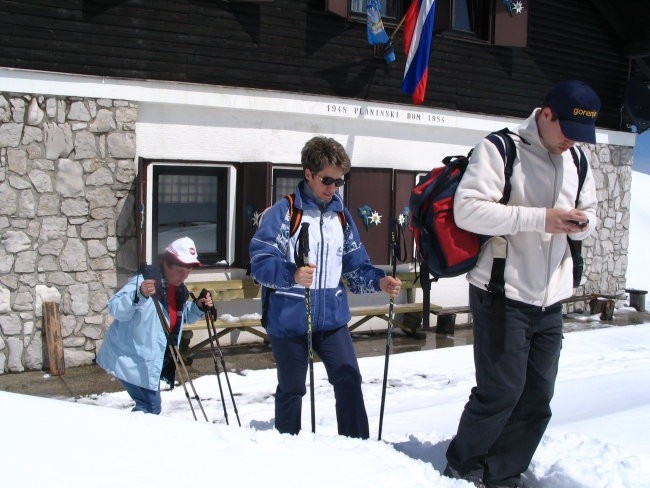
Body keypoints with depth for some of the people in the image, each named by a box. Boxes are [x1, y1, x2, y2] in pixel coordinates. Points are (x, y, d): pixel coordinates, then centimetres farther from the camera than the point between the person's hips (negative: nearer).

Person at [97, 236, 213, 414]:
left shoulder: (178, 289, 6)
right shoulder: (143, 281, -20)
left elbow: (183, 317, 22)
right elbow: (115, 308, -31)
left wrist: (198, 307, 1)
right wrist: (139, 295, -48)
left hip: (148, 360, 9)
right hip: (130, 359, -9)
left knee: (150, 406, 18)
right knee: (151, 408, -9)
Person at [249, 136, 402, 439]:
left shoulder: (341, 215, 9)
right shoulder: (283, 212, -9)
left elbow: (355, 265, 13)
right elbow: (259, 260, -17)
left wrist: (378, 281, -6)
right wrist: (292, 274, -35)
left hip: (332, 317, 4)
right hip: (289, 319, -4)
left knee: (349, 380, -3)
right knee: (291, 389, 9)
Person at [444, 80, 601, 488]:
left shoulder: (577, 161, 12)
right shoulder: (500, 149, -10)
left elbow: (590, 212, 21)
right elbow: (467, 210, -20)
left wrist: (581, 223, -5)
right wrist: (540, 218, -25)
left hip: (551, 300, 7)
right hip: (503, 294, -7)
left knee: (537, 397, 9)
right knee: (500, 392, -2)